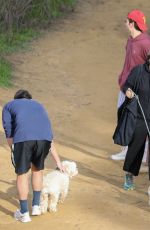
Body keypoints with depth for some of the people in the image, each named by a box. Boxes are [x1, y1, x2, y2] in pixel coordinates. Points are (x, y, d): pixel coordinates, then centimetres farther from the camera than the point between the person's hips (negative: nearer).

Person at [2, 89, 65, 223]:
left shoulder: (9, 106, 30)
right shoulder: (38, 105, 39)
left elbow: (9, 133, 14)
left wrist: (14, 151, 19)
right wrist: (58, 162, 46)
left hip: (23, 137, -3)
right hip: (44, 136, 4)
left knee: (22, 174, 11)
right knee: (37, 169, 27)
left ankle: (24, 213, 16)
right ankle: (36, 206, 30)